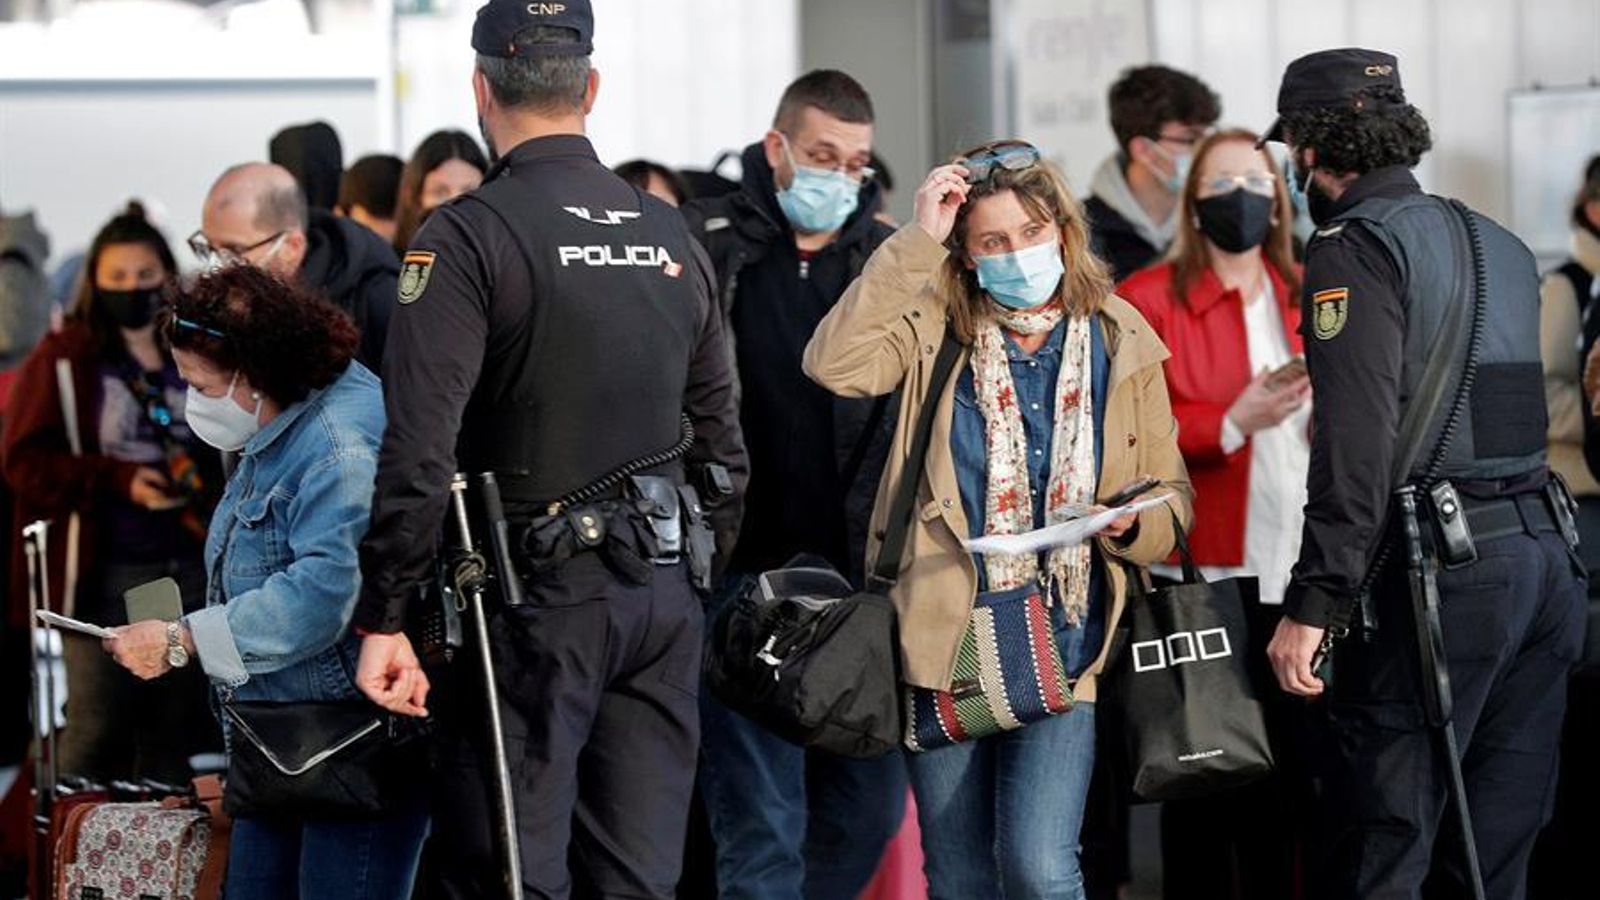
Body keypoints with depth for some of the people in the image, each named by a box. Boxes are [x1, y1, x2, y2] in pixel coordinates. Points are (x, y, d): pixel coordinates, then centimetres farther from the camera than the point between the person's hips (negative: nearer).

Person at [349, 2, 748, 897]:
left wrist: (385, 619, -11)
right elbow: (722, 434, 15)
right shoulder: (674, 236, 11)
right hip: (666, 594, 6)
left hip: (540, 596, -6)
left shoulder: (468, 236, -9)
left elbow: (419, 448, -15)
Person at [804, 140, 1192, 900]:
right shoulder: (935, 329, 1)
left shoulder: (1120, 344, 5)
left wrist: (1132, 524, -12)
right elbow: (834, 363, -19)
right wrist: (915, 243, -16)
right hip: (946, 641, 1)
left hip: (1064, 644, -1)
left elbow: (1171, 495, 11)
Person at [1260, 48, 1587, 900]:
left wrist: (1310, 605, -16)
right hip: (1547, 558, 8)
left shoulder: (1355, 246, -6)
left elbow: (1356, 445, -15)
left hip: (1441, 568, -8)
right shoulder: (1499, 244, 19)